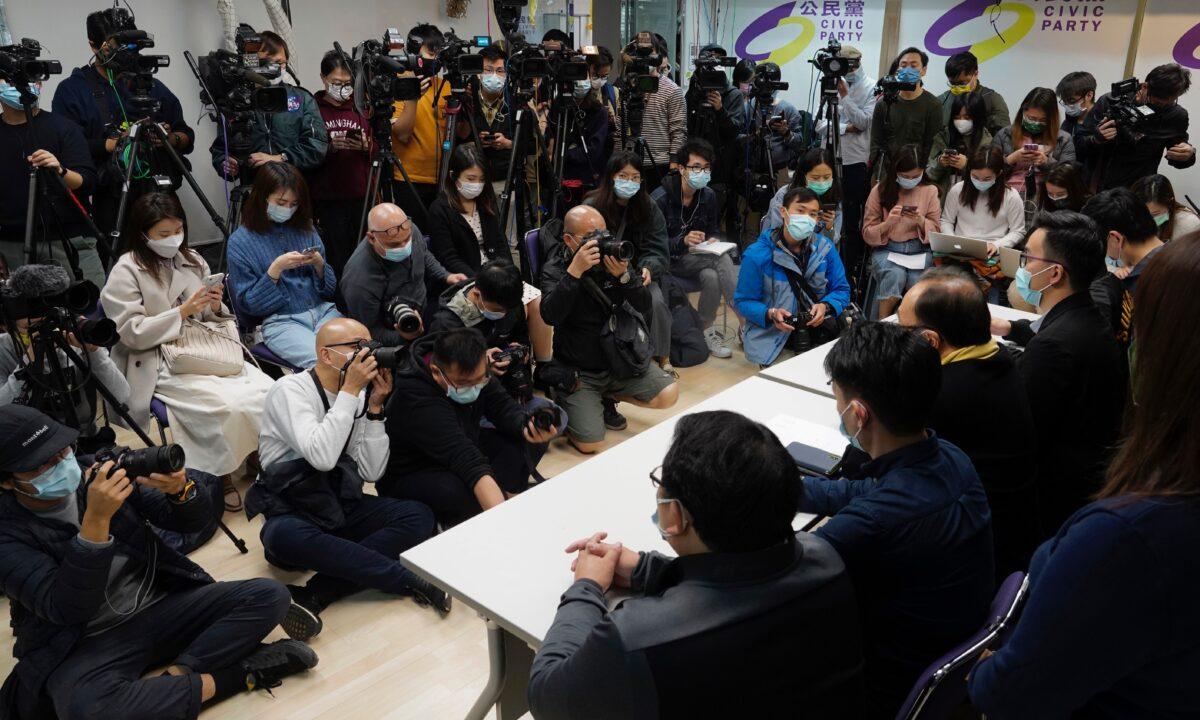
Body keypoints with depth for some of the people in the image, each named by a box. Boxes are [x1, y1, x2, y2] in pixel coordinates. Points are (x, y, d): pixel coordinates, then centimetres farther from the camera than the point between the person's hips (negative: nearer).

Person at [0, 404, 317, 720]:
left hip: (161, 607, 4)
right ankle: (240, 674, -21)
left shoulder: (100, 471, -1)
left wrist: (180, 489, -24)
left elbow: (193, 521, 0)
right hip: (87, 643, -4)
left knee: (269, 595, -13)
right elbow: (68, 610, -23)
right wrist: (96, 520, -32)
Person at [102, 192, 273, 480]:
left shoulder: (192, 260, 15)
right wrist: (183, 312, -19)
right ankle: (221, 473, -8)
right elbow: (132, 332, -10)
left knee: (269, 391, -20)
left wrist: (215, 307, -6)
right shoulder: (126, 272, -3)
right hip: (160, 364, -5)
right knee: (230, 405, -30)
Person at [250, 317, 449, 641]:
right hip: (292, 512, -5)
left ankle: (314, 595, -28)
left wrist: (374, 407, -10)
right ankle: (409, 580, -28)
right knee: (284, 537, -39)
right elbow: (322, 456, -30)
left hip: (343, 507, 6)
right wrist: (350, 390, -24)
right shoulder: (290, 390, -13)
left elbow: (371, 472, -3)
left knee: (419, 516, -17)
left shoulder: (359, 395, 4)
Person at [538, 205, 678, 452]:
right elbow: (550, 316, -29)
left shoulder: (614, 256, 0)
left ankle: (608, 397, 14)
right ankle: (566, 406, 16)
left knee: (668, 394, -10)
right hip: (578, 373, -4)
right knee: (591, 444, -18)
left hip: (619, 361, 5)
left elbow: (645, 307, -8)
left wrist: (623, 276, -25)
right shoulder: (554, 269, -10)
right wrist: (575, 271, -36)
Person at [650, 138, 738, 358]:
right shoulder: (659, 198, -16)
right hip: (669, 260, -5)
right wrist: (684, 241, -31)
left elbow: (714, 229, 16)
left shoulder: (709, 196, 1)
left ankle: (708, 331, -19)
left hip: (698, 257, 5)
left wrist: (712, 240, -8)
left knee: (712, 276, -32)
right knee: (722, 259, -29)